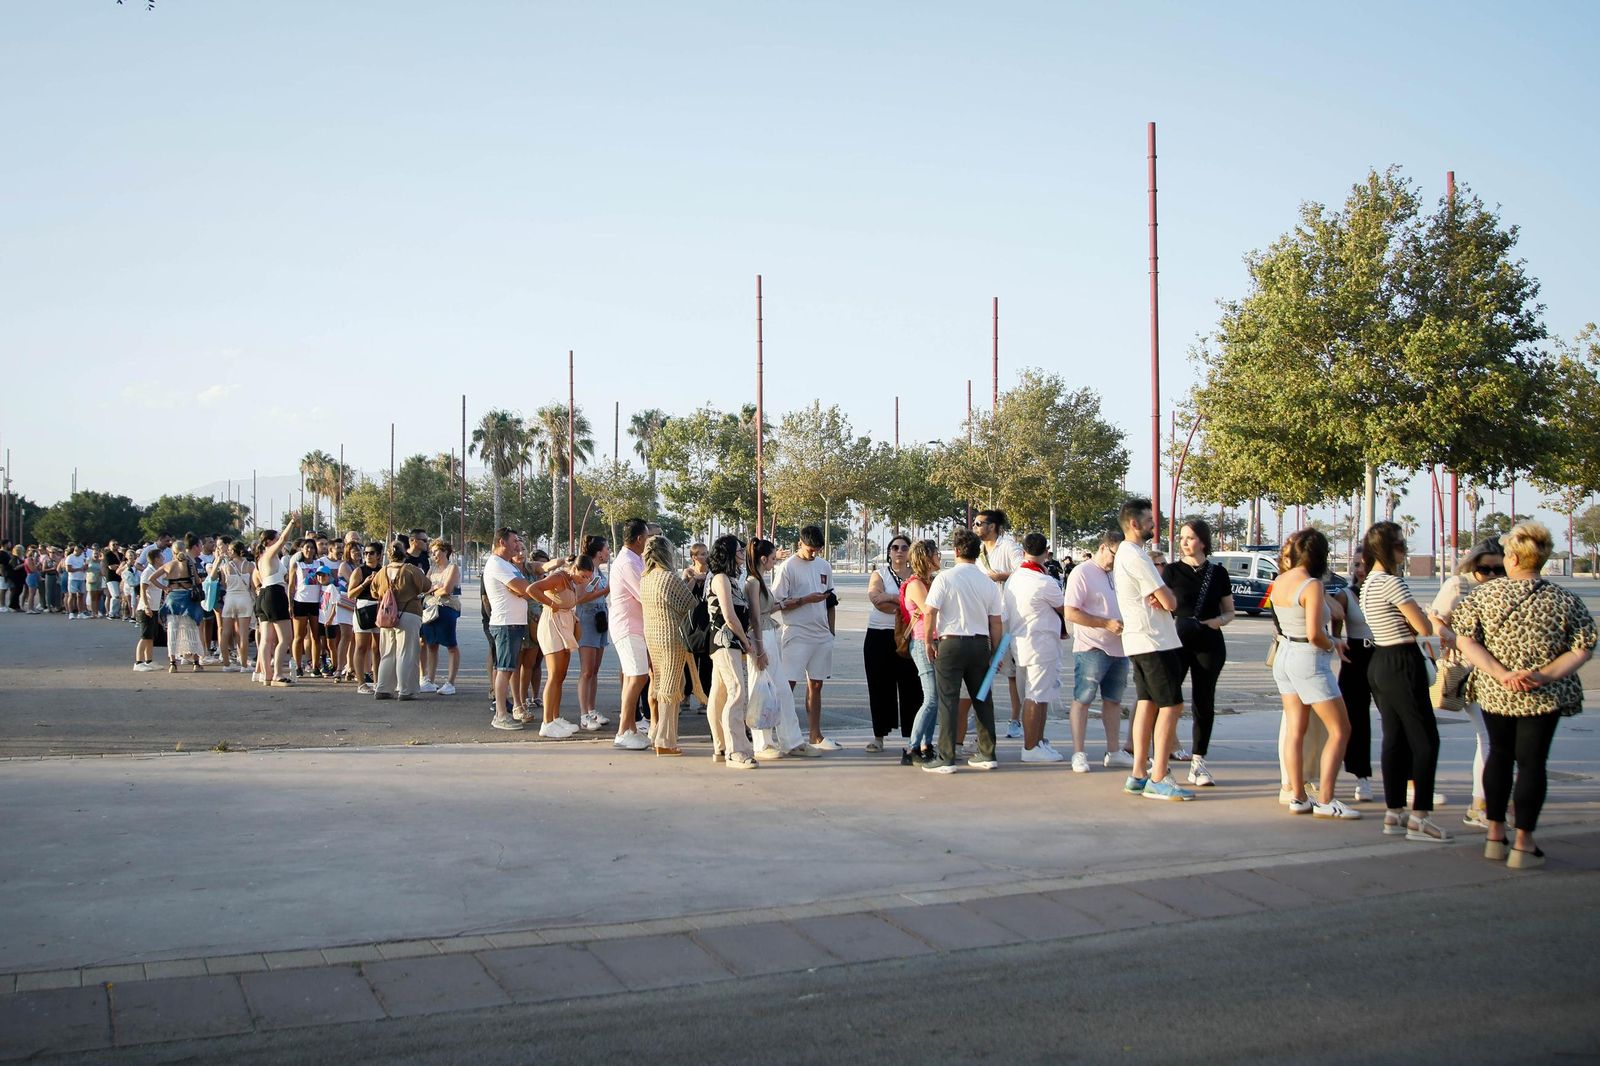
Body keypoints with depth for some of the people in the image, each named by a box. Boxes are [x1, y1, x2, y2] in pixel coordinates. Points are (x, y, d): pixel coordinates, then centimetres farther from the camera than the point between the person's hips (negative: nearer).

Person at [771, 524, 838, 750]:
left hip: (822, 635, 6)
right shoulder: (788, 567, -6)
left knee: (816, 685, 10)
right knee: (788, 685, -5)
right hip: (796, 635, -6)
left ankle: (816, 735, 16)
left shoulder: (824, 566, 13)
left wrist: (831, 631, 15)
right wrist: (806, 600, -16)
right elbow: (777, 604, -9)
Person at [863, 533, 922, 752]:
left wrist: (890, 598, -13)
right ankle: (879, 735, 12)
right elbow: (875, 598, -11)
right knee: (880, 686, 4)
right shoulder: (879, 574, 9)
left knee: (912, 685, -2)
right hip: (879, 636, 1)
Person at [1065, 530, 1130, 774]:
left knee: (1113, 700, 13)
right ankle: (1078, 754, 0)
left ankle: (1114, 752, 20)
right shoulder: (1082, 573, -10)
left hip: (1118, 648, 8)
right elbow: (1070, 612, -17)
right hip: (1091, 649, -8)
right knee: (1082, 699, -3)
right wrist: (1107, 624, -21)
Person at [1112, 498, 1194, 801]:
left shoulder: (1124, 554, 17)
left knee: (1147, 704, 11)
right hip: (1156, 641, -10)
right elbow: (1170, 602, -17)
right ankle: (1158, 780, -8)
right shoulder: (1137, 557, -17)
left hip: (1138, 641, 10)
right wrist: (1165, 596, 5)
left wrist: (1156, 597, -6)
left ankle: (1138, 775, 13)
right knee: (1171, 706, -8)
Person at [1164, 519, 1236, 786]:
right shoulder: (1172, 571, 2)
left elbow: (1229, 612, 12)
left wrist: (1218, 621, -10)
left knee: (1203, 703, 4)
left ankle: (1198, 762, 12)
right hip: (1177, 641, -1)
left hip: (1209, 645, 1)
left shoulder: (1218, 572, 6)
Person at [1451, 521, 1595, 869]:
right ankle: (1523, 845, 8)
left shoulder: (1484, 594, -6)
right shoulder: (1565, 601, -7)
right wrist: (1544, 676, -15)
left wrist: (1501, 673, -15)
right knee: (1532, 762, 6)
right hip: (1543, 698, -1)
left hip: (1494, 694, 2)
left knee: (1498, 755, 17)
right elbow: (1583, 650, -10)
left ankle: (1495, 836, 21)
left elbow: (1464, 639, -10)